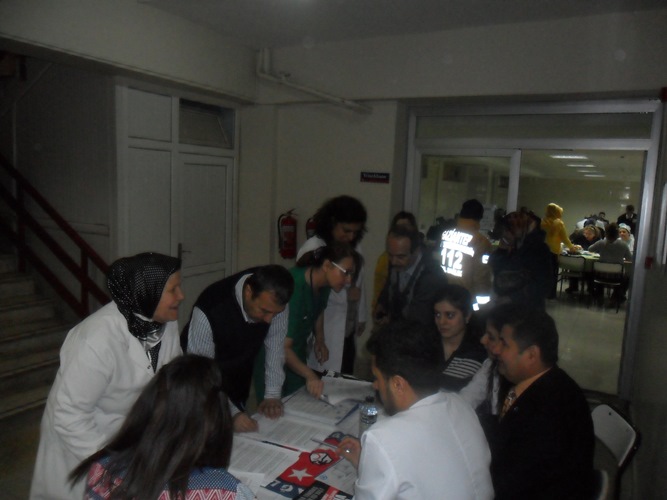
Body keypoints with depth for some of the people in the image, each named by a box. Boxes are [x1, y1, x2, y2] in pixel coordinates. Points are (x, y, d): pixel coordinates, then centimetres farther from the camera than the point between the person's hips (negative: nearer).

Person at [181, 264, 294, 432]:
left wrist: (273, 395, -14)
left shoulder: (274, 300, -25)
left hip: (240, 379, 4)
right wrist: (231, 413, -32)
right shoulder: (209, 310, -38)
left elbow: (275, 343, -11)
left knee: (239, 430, 17)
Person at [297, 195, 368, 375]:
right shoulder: (314, 247, -15)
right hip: (324, 331, -6)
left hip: (348, 330, 7)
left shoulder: (355, 247, 6)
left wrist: (361, 316, 18)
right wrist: (345, 294, -21)